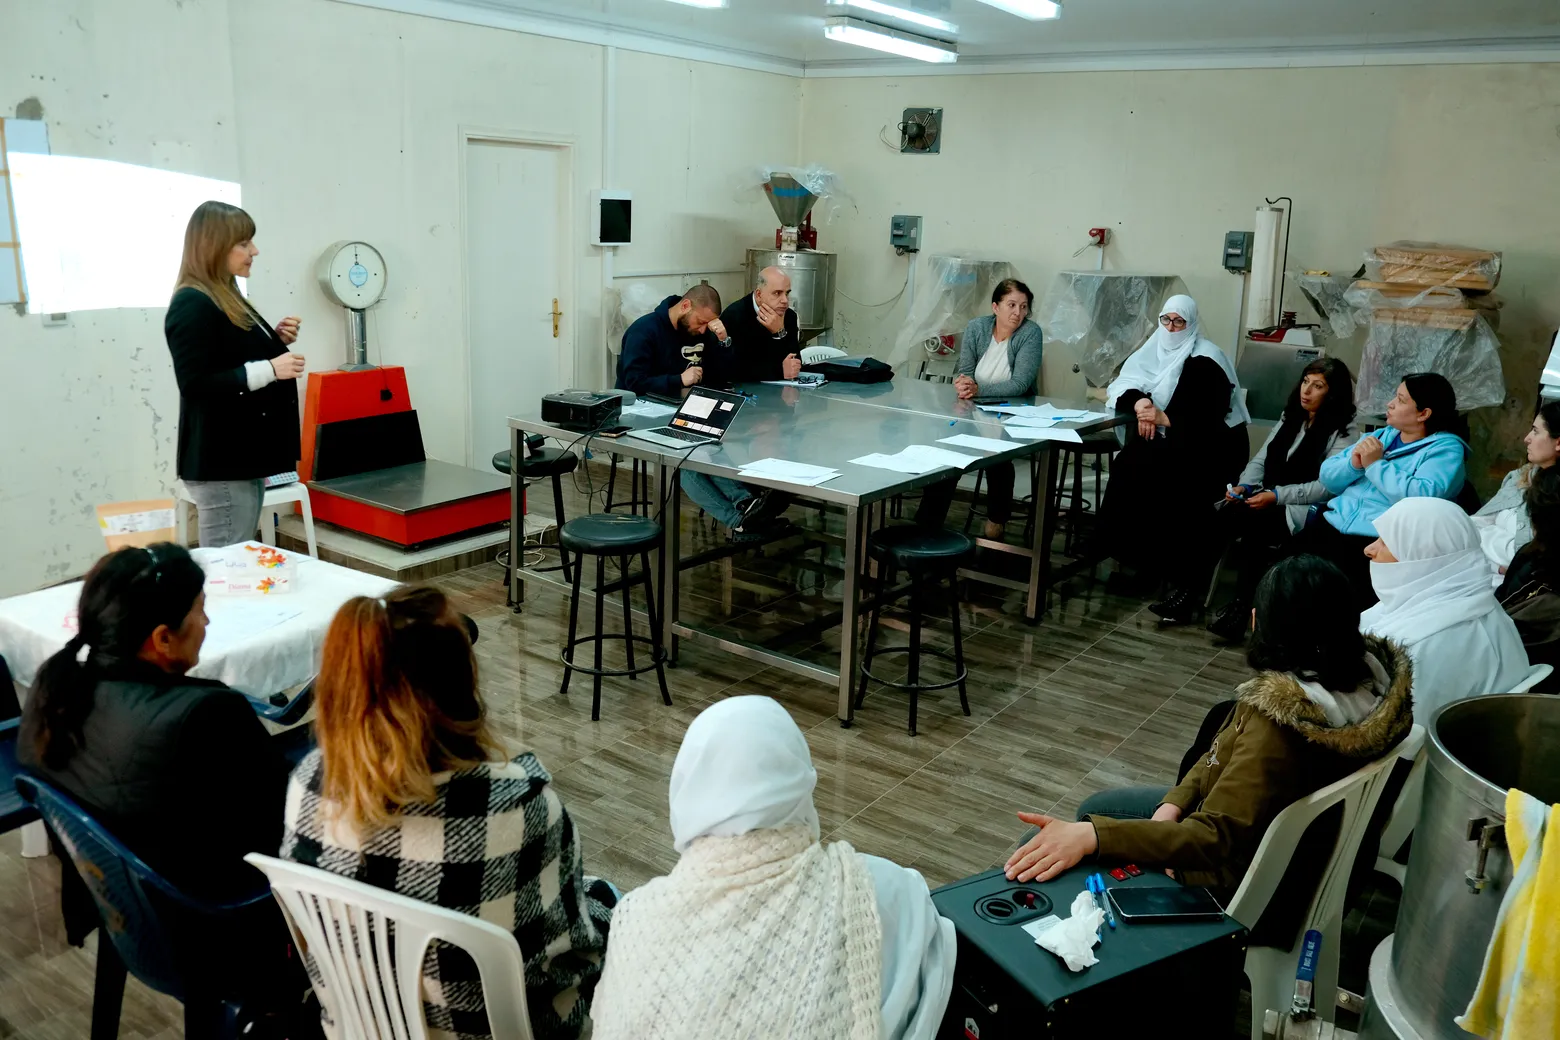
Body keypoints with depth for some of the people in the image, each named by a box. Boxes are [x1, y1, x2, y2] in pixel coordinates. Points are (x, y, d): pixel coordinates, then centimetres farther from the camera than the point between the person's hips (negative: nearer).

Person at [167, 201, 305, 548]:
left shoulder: (228, 297, 14)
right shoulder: (191, 304, -14)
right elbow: (195, 385, -21)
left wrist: (277, 341, 8)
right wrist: (269, 370, -23)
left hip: (245, 454, 10)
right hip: (221, 461, -10)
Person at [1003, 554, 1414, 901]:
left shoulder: (1281, 720, -37)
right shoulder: (1368, 672, -8)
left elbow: (1214, 839, -40)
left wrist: (1089, 836, -47)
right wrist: (1174, 802, -11)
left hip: (1232, 877, -9)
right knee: (1095, 807, 23)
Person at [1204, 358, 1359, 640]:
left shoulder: (1345, 432, -4)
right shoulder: (1290, 417, 17)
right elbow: (1260, 460, 16)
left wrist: (1276, 496, -22)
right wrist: (1244, 485, -5)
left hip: (1305, 511, -6)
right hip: (1269, 501, 6)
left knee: (1243, 519, -33)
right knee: (1224, 515, -26)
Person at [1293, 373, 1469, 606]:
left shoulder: (1445, 449, 0)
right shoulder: (1381, 435, 20)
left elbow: (1421, 498, -19)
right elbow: (1327, 476, 15)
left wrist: (1376, 465, -11)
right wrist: (1353, 464, -6)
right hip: (1333, 524, 6)